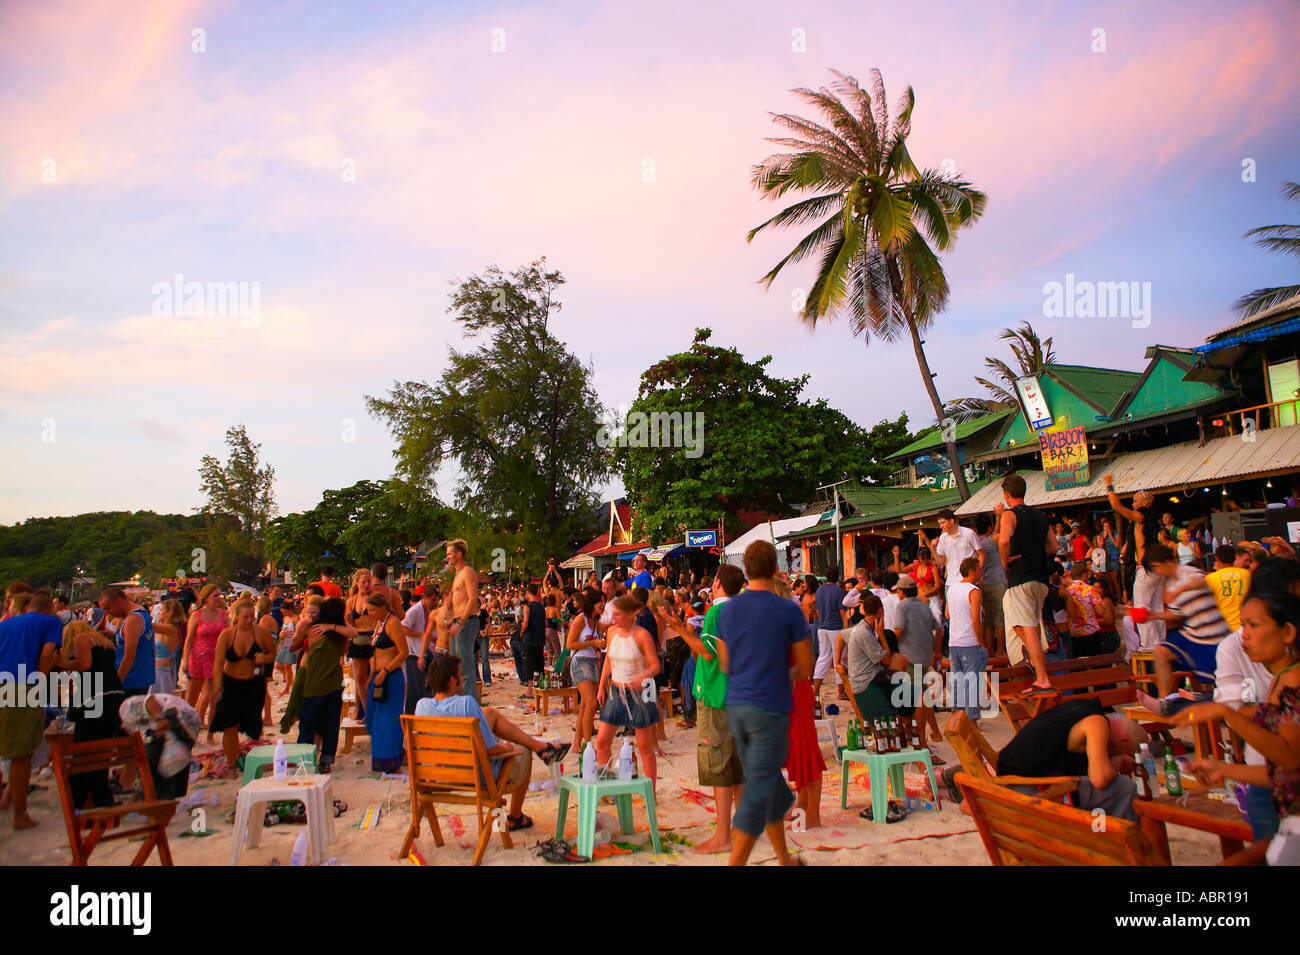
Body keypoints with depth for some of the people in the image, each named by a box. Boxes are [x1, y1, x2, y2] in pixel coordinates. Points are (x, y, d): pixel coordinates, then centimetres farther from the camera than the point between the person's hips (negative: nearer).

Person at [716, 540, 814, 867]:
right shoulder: (789, 611, -10)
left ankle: (785, 860, 31)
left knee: (771, 785, 19)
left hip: (736, 709, 6)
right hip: (770, 711, -5)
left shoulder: (727, 610, 3)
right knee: (757, 795, -2)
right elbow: (807, 665, -2)